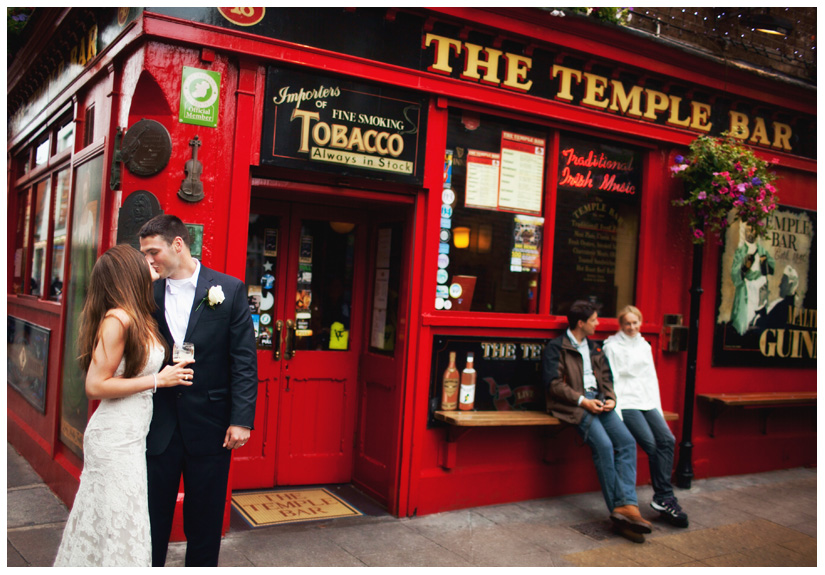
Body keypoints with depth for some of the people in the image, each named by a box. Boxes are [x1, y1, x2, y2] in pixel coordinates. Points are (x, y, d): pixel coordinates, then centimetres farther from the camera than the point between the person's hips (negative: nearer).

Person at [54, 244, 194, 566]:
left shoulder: (138, 318, 6)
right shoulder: (118, 319, -19)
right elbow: (95, 386, -19)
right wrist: (157, 379, -16)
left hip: (131, 435, 8)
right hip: (116, 440, -8)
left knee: (99, 520, 18)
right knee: (122, 527, 2)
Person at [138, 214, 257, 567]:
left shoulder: (229, 290, -5)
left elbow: (244, 360, -6)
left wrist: (242, 419, -10)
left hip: (210, 426, -2)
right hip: (158, 428, 2)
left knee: (205, 522, 13)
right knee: (152, 515, 12)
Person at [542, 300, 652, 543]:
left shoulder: (594, 348, 26)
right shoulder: (556, 347, 2)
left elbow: (605, 377, 23)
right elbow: (553, 384, -7)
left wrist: (610, 398, 2)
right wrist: (582, 400, -15)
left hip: (598, 401, 7)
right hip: (572, 405, -7)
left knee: (627, 441, -18)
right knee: (603, 445, -28)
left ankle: (627, 505, -25)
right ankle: (618, 508, -20)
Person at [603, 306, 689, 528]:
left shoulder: (645, 346, 21)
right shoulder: (612, 346, 2)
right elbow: (611, 380, -5)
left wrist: (658, 408, 12)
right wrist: (617, 412, -13)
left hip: (647, 402, 6)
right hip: (626, 402, -6)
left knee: (668, 440, -16)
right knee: (651, 444, -21)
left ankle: (662, 499, -13)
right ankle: (665, 497, -12)